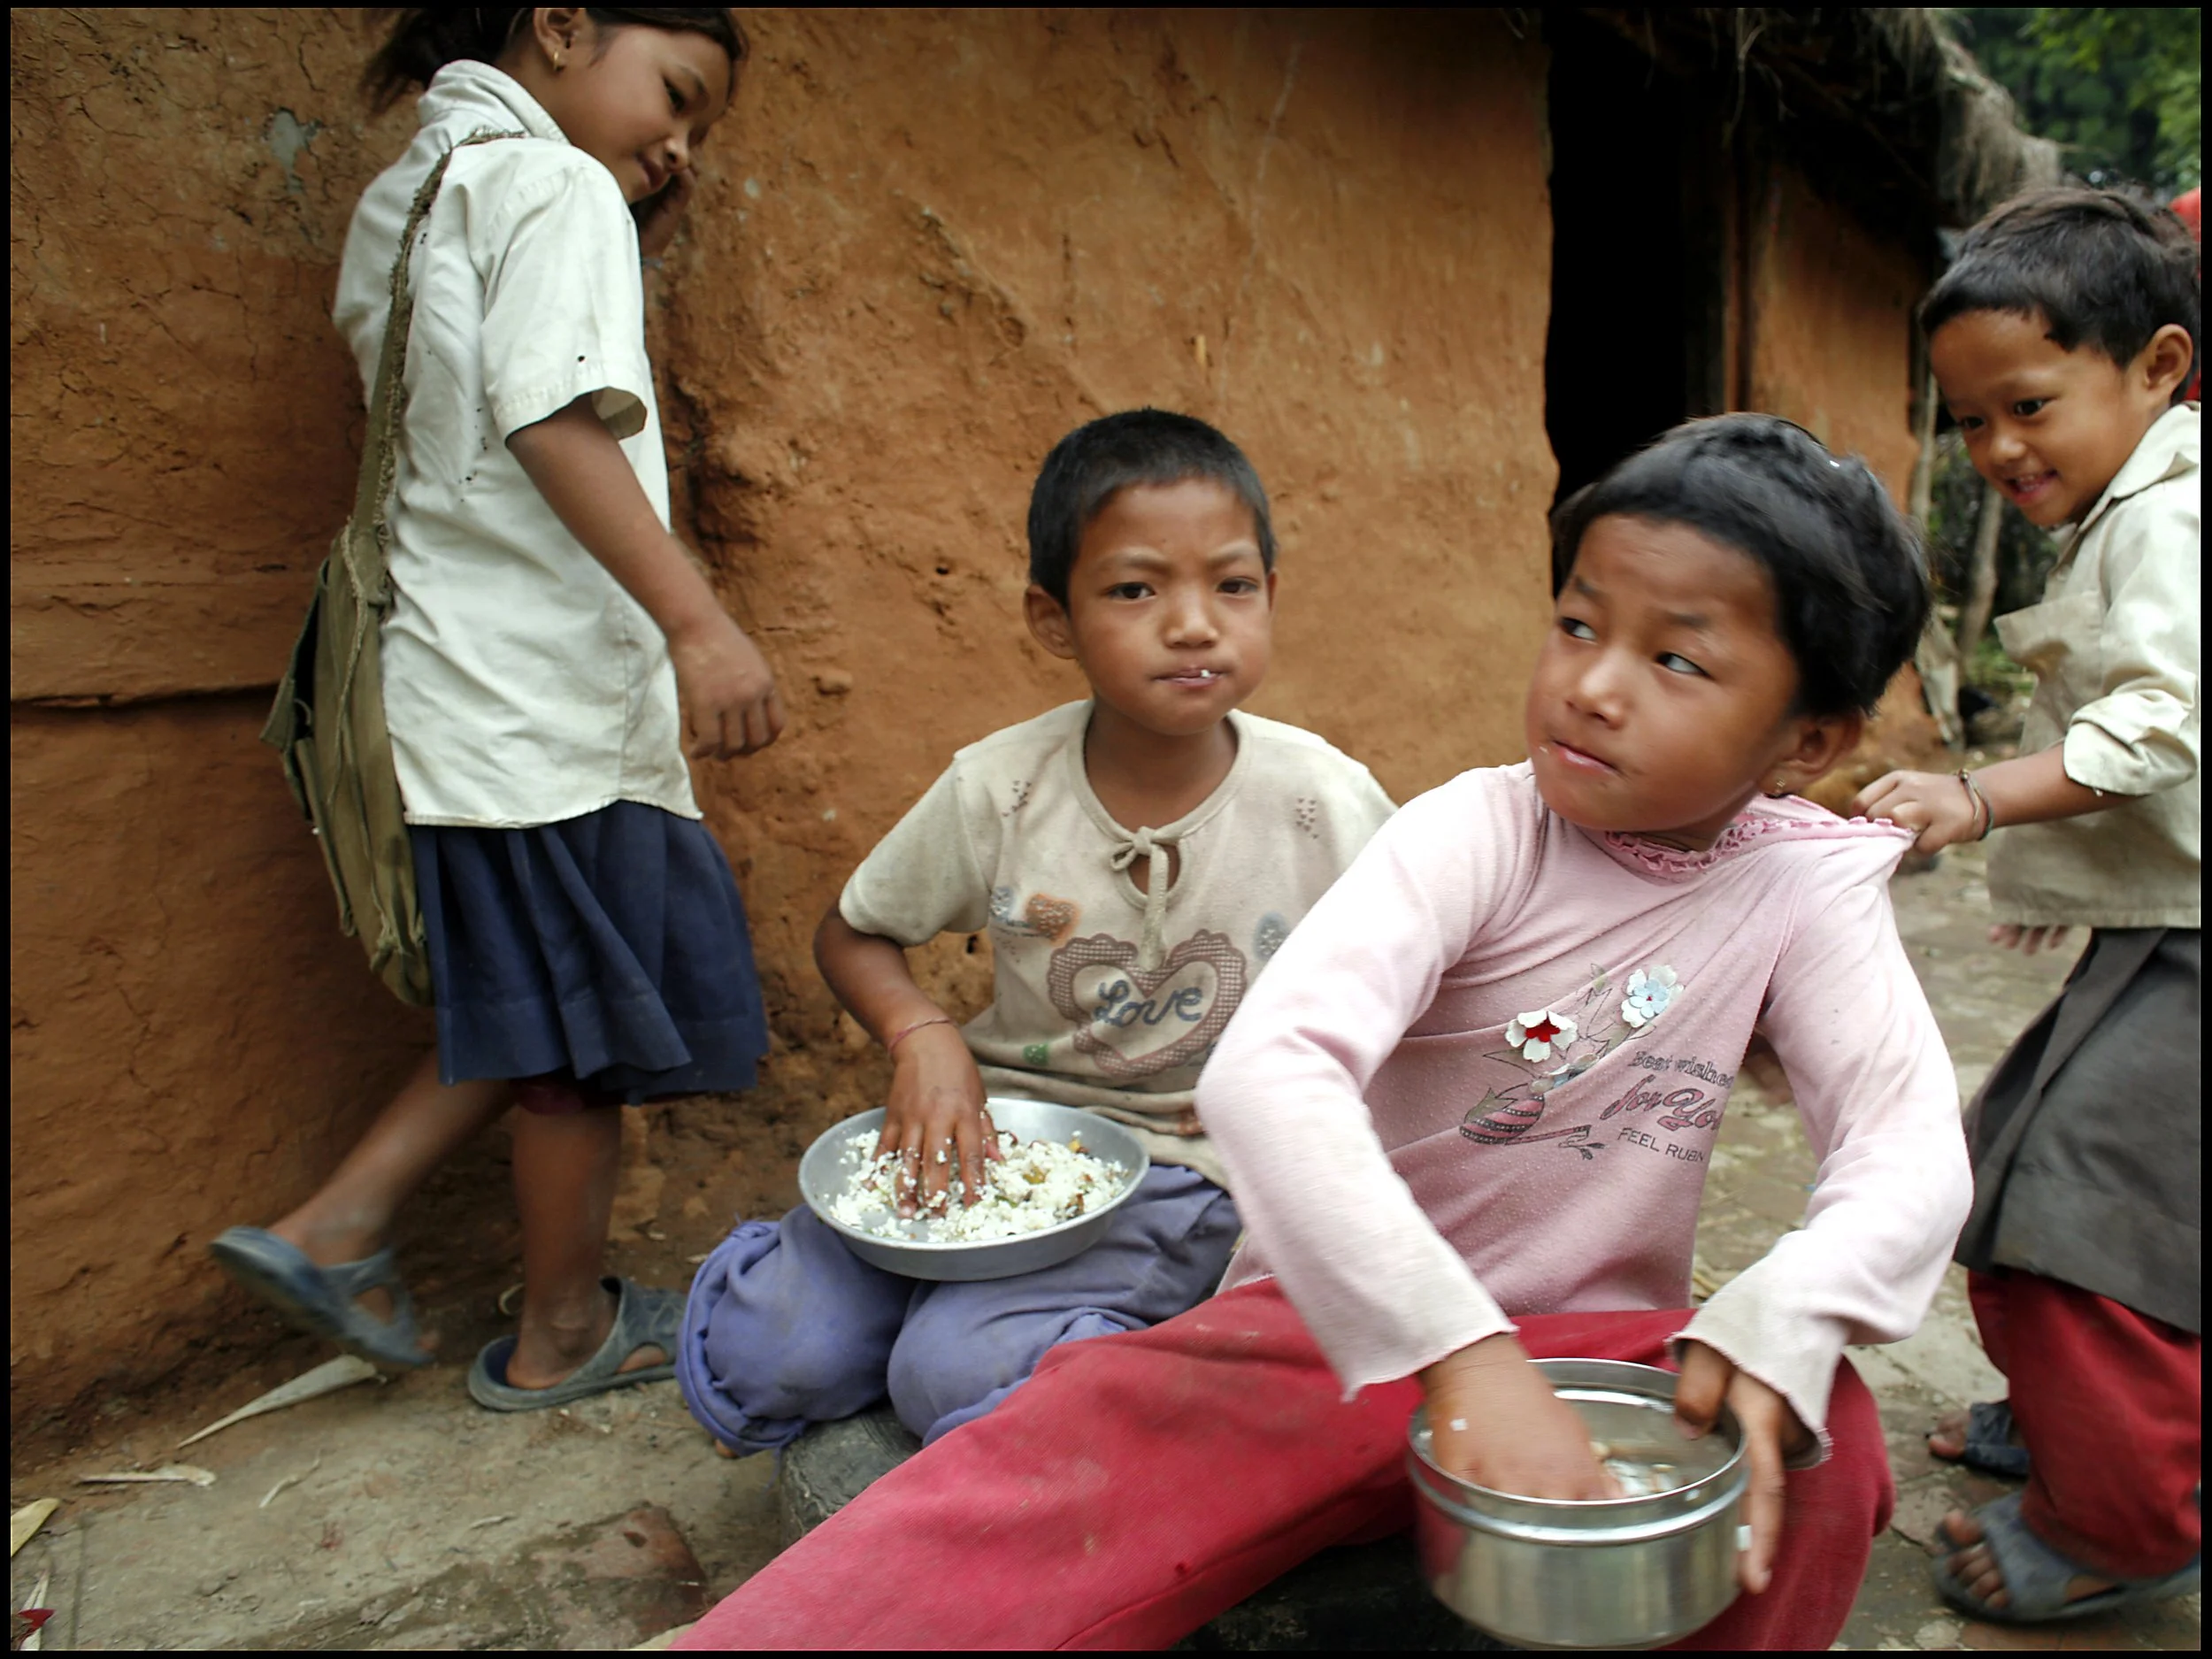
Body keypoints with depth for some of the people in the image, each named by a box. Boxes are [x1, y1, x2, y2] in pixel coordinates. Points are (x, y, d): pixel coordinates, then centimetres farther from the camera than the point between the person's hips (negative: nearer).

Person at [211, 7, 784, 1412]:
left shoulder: (403, 199, 21)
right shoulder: (558, 187, -8)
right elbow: (556, 419, -22)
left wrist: (635, 253, 20)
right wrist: (699, 620, -29)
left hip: (462, 682, 9)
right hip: (546, 693, -9)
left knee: (540, 1002, 20)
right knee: (590, 1029, 5)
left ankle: (336, 1229, 22)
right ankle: (565, 1337, 21)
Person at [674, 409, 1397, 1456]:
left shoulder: (1327, 809, -14)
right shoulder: (997, 791, -10)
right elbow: (852, 935, 5)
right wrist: (921, 1034, -14)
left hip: (1181, 1172, -2)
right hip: (995, 1124, 3)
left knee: (960, 1373, -24)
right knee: (760, 1360, -10)